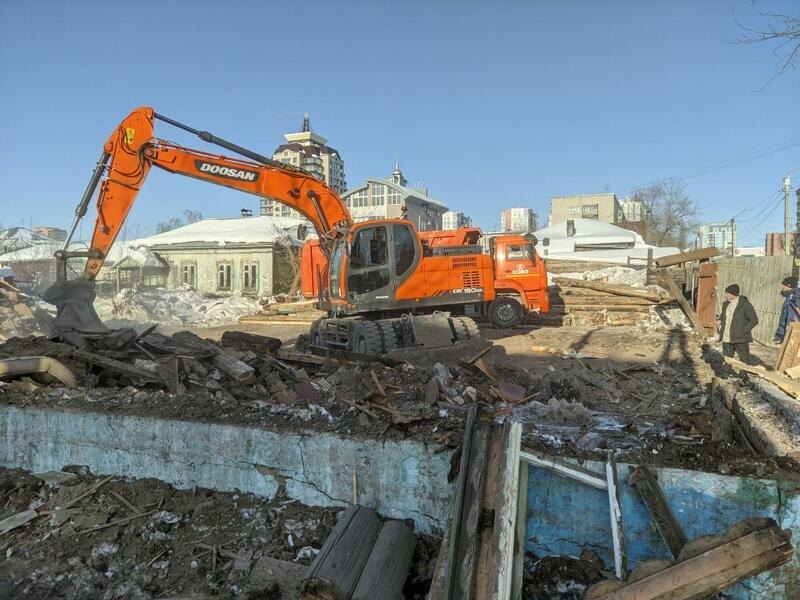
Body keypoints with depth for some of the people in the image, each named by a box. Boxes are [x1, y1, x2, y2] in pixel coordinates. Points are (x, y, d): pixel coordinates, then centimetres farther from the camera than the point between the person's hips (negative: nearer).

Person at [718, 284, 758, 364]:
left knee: (746, 360, 0)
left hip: (740, 339, -6)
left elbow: (754, 320, -11)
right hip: (726, 339, 6)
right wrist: (720, 322, 7)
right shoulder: (726, 304, 9)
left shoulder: (745, 305, -11)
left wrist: (744, 331, -18)